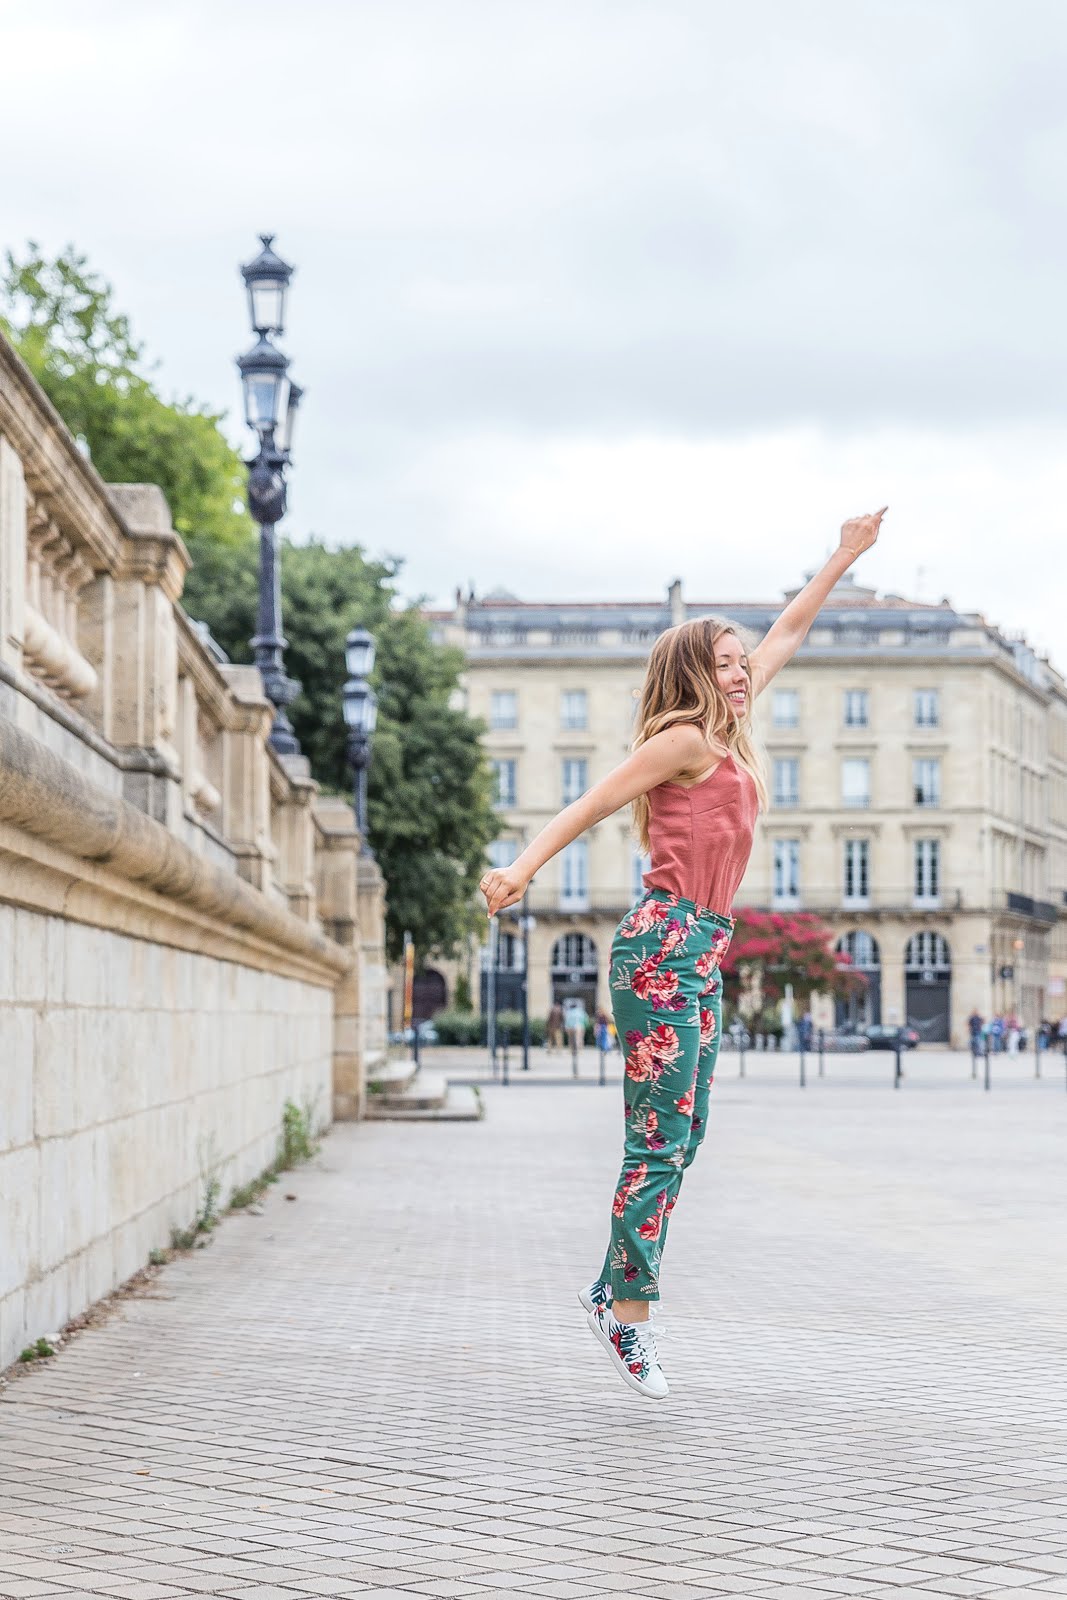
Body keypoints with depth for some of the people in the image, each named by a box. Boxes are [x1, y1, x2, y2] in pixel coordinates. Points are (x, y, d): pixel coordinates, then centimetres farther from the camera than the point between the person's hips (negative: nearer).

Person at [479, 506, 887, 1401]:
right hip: (667, 947, -9)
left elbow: (787, 636, 29)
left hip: (702, 957, 9)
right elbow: (592, 805, -12)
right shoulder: (685, 738, -5)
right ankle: (628, 1316, -5)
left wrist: (846, 557, 38)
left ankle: (615, 1292, 15)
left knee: (682, 1137, 10)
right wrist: (522, 870, -24)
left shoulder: (729, 740, 18)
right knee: (661, 1140, -9)